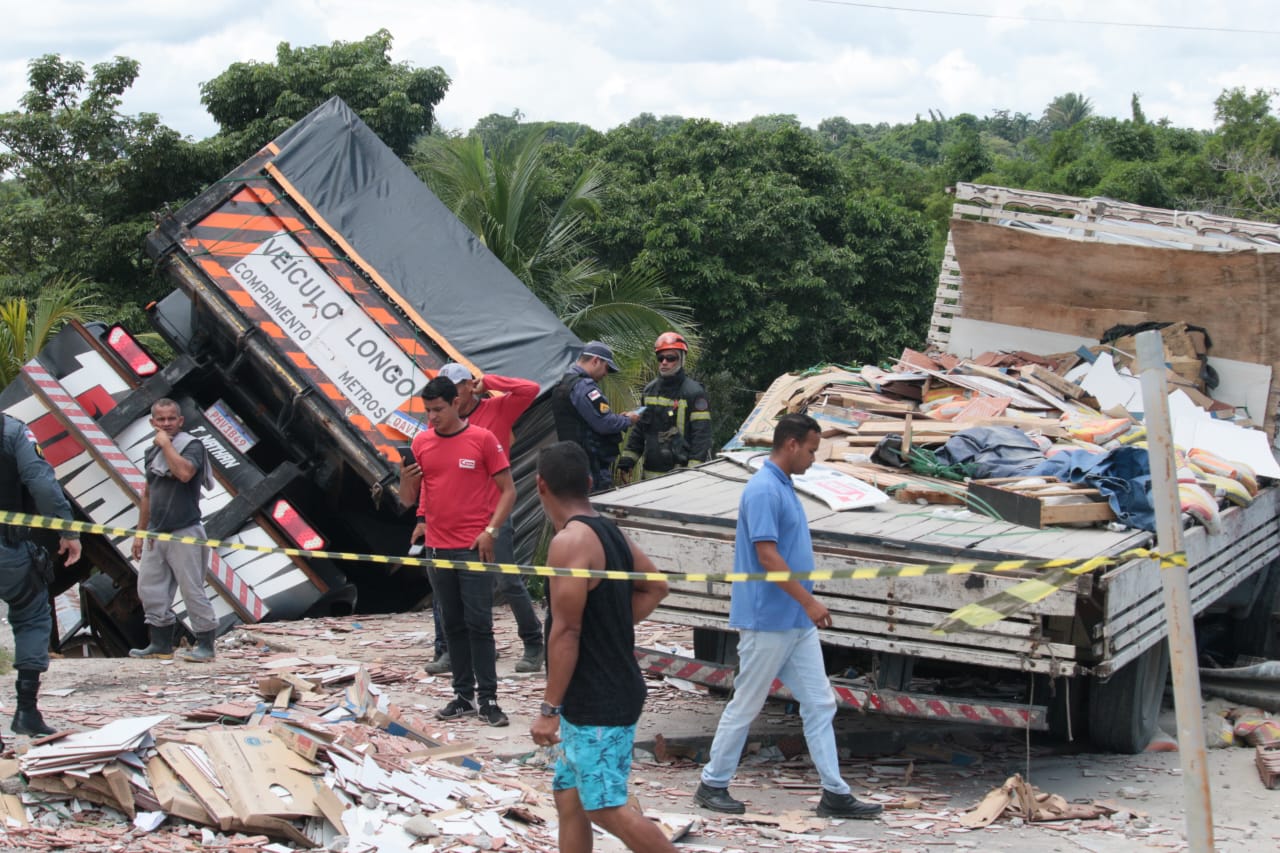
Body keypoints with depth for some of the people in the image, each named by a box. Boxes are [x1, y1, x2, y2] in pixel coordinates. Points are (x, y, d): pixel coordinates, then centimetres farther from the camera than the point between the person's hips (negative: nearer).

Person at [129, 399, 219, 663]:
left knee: (192, 590, -6)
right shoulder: (152, 452, 15)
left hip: (184, 533, -7)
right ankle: (161, 644, 17)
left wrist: (166, 443, -16)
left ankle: (205, 644, 1)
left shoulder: (192, 446, -6)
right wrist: (140, 533, 19)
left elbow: (184, 472, -28)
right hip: (155, 533, 8)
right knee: (149, 590, 8)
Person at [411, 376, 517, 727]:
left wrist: (490, 531, -11)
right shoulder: (421, 443, 7)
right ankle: (463, 695, 16)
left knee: (479, 623, -4)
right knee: (452, 625, 9)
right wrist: (421, 520, 2)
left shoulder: (482, 439, -5)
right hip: (437, 547, 4)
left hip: (473, 547, -4)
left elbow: (508, 491, -3)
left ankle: (488, 698, 2)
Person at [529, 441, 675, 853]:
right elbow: (655, 588, 23)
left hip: (598, 701, -10)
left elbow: (566, 631, -21)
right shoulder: (610, 532, 9)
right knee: (569, 796, 14)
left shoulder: (570, 541, -18)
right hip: (611, 690, 10)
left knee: (605, 807, -5)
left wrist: (549, 709, -18)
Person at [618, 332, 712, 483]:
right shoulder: (649, 390, 15)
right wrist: (627, 460, 14)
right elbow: (639, 429, 22)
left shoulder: (694, 393, -6)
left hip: (678, 474, -6)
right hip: (649, 473, 6)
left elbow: (701, 436, -11)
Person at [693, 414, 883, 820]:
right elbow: (767, 556, -23)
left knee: (819, 704, 7)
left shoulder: (784, 487, 13)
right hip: (768, 620, -10)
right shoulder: (763, 490, -18)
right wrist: (808, 601, -21)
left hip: (797, 621, 10)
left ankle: (835, 793, 9)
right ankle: (712, 784, 15)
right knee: (746, 704, 2)